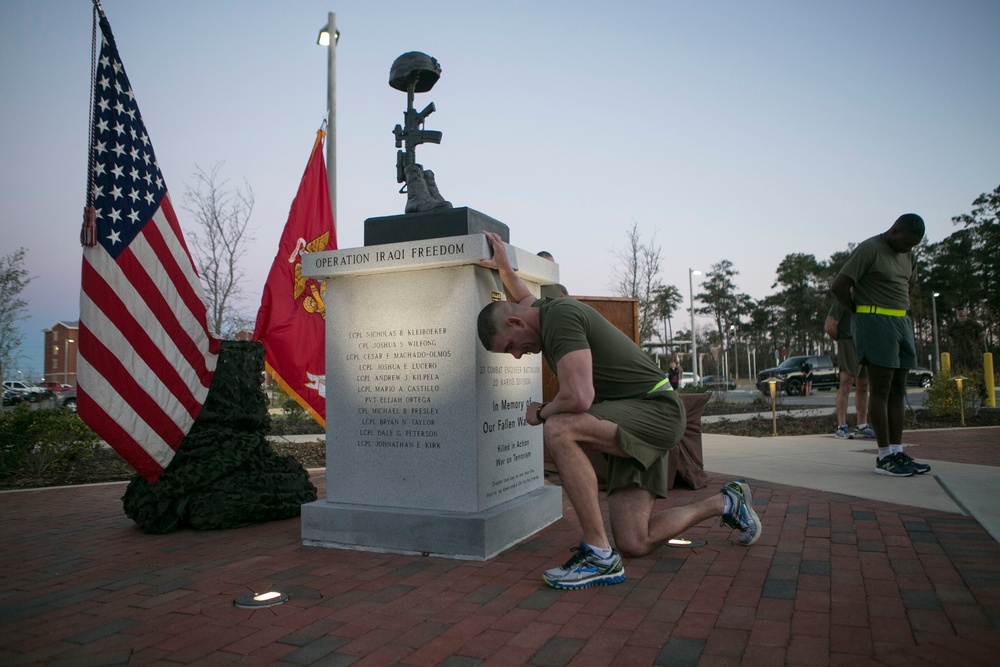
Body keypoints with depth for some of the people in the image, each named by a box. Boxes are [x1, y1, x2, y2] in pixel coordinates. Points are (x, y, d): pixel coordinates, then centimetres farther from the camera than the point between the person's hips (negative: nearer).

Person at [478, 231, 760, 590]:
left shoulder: (560, 317, -20)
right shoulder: (544, 311, 11)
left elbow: (578, 397, -32)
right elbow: (525, 299, 39)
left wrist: (541, 412, -11)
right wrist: (504, 268, 22)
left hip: (656, 409, -10)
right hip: (630, 422, 10)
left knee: (558, 431, -32)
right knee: (633, 544, 4)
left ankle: (600, 555, -23)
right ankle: (726, 503, 27)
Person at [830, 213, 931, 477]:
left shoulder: (908, 256, 16)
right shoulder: (869, 249, -9)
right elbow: (838, 286, -15)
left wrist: (900, 311, 15)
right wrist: (860, 312, -5)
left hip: (902, 322, 8)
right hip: (875, 323, -8)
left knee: (898, 389, 5)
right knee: (880, 388, -8)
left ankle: (897, 452, 8)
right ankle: (884, 456, -6)